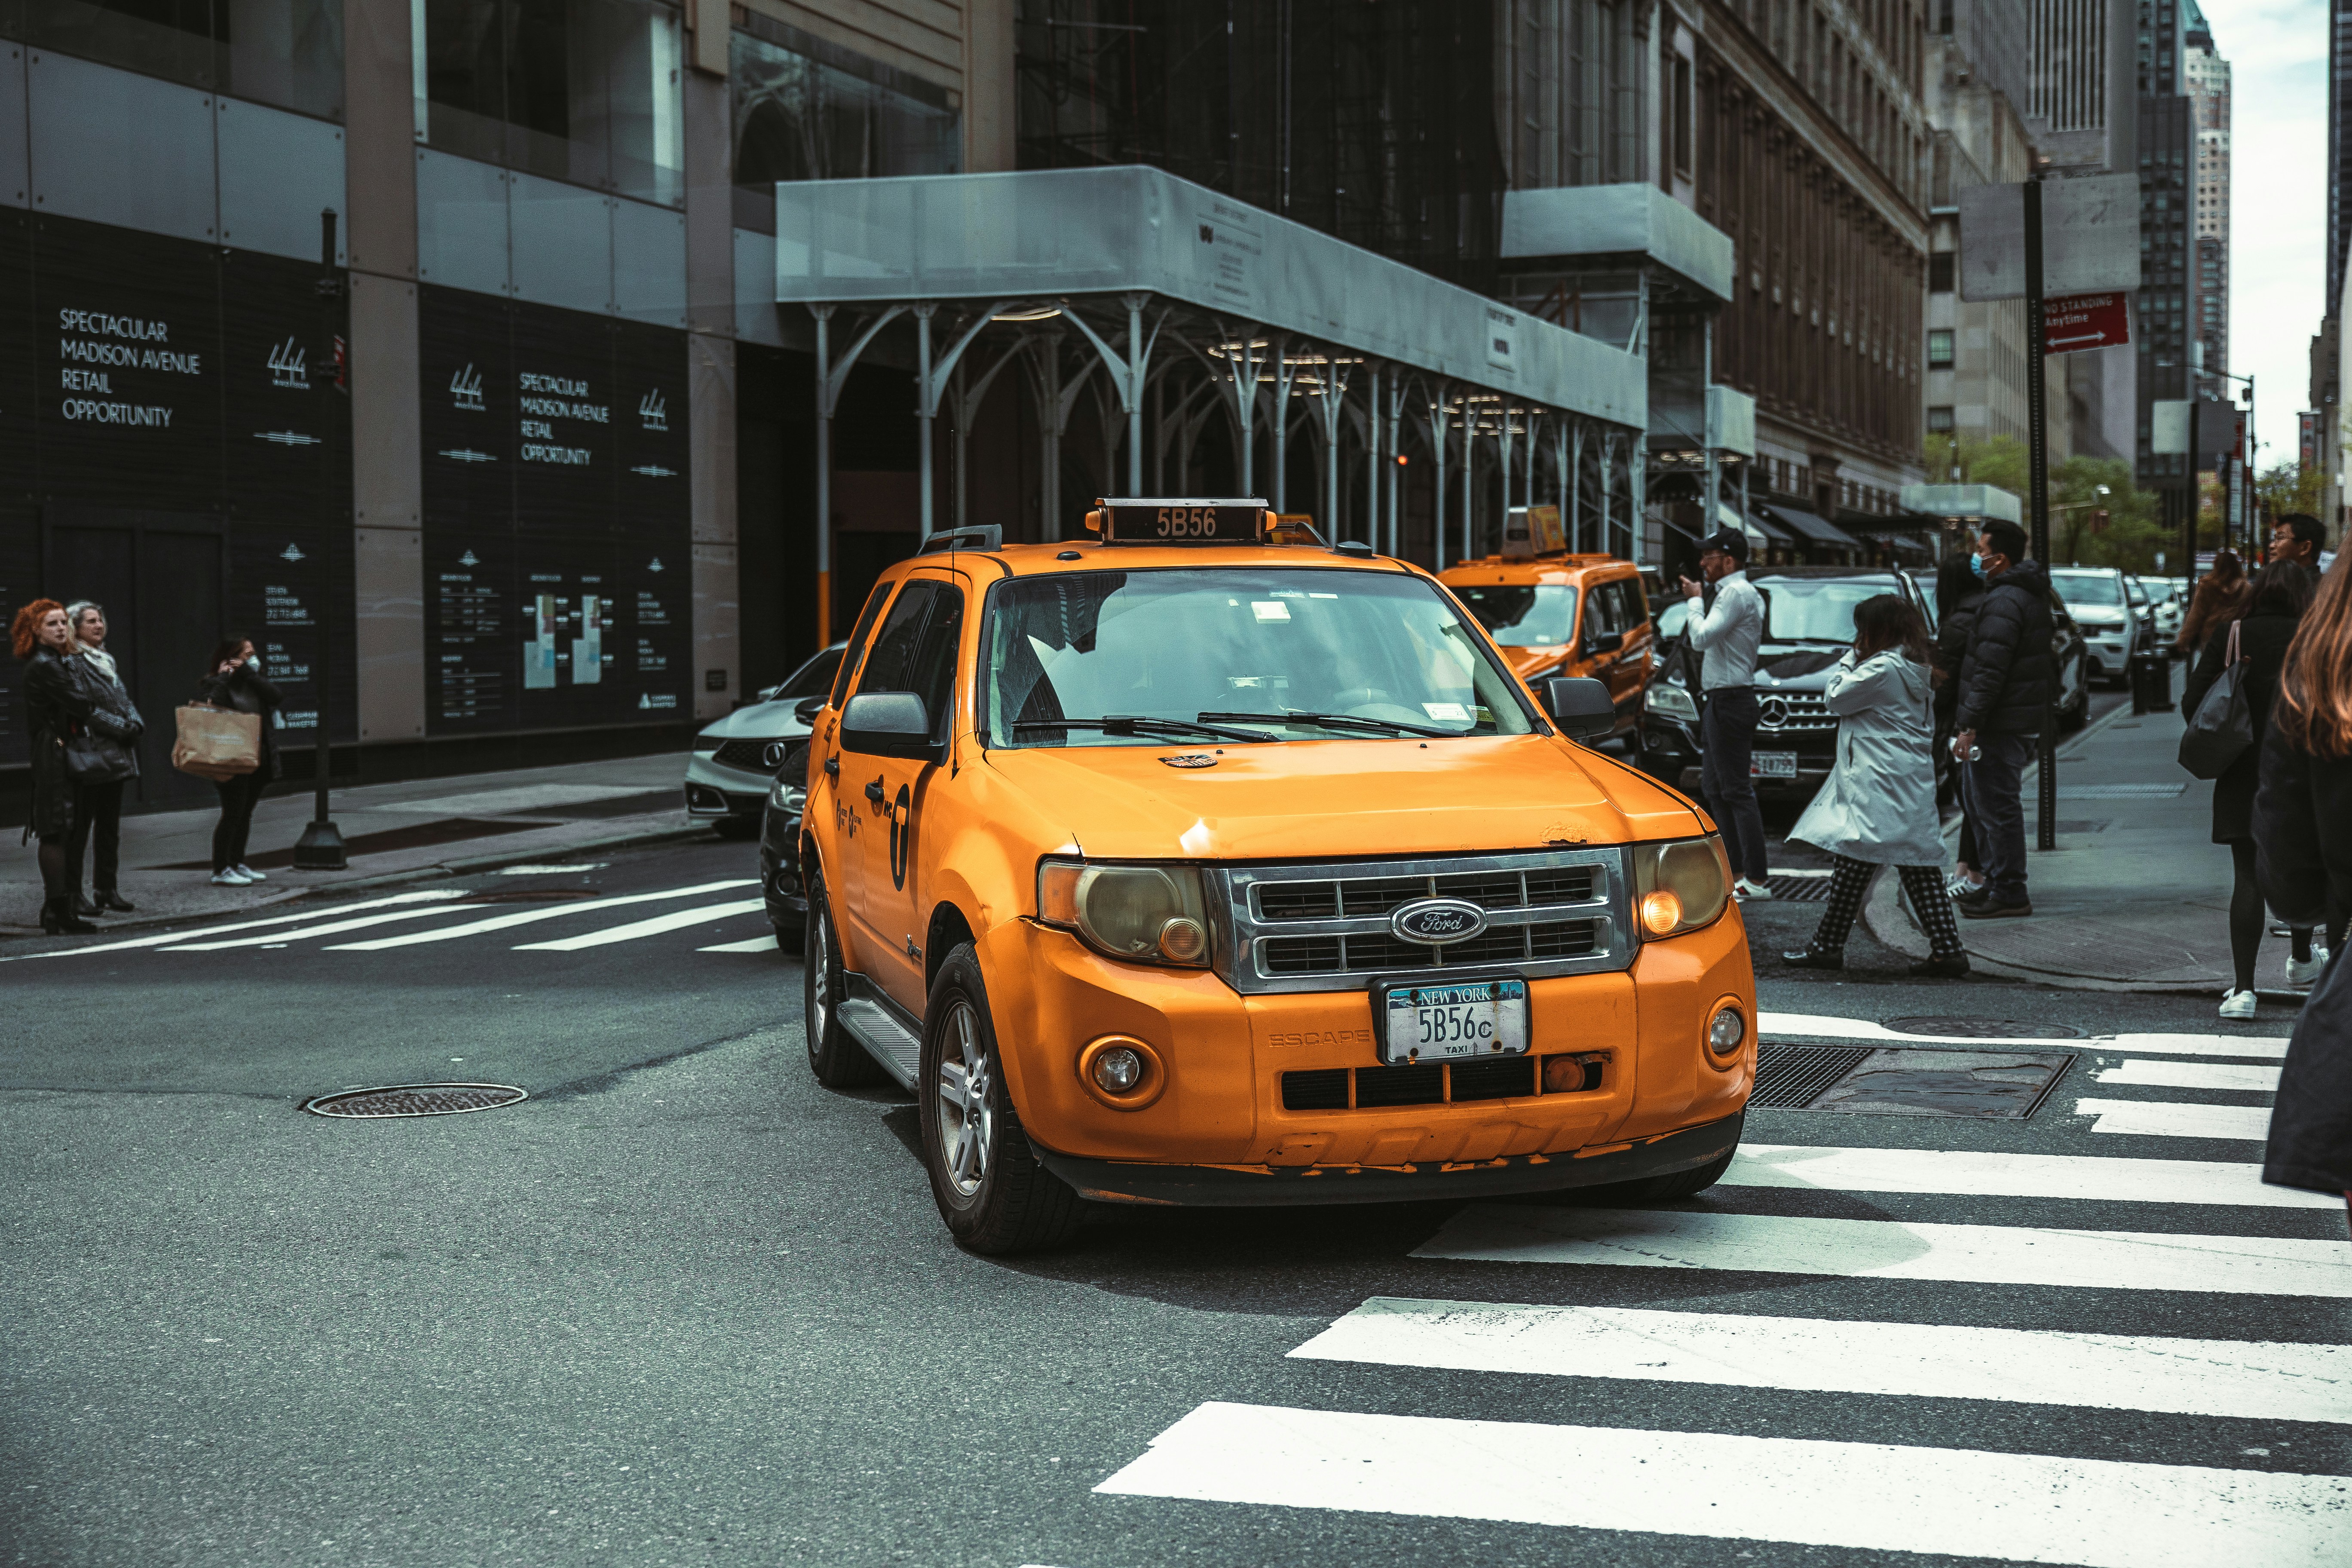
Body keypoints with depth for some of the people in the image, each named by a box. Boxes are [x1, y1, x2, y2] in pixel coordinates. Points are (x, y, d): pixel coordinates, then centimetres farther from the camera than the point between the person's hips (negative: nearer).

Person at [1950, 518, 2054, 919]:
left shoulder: (2003, 603, -18)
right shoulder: (2033, 594, 15)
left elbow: (1990, 672, -23)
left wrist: (1969, 726, -21)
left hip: (2000, 724, -11)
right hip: (2025, 717, 11)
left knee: (1996, 806, -5)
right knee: (1978, 799, 18)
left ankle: (2009, 893, -1)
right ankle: (1996, 882, 24)